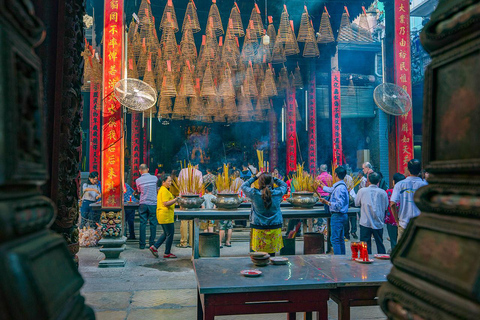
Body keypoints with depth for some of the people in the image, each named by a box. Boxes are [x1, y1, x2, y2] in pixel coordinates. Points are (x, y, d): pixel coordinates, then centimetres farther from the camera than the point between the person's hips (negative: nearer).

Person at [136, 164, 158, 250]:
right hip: (153, 204, -1)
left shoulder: (138, 180, -1)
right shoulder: (154, 178, -1)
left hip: (143, 204, 1)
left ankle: (142, 244, 7)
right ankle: (151, 243, 9)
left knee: (142, 224, 5)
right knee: (153, 224, 6)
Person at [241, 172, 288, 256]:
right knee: (272, 253, 11)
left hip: (258, 227, -1)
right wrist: (273, 178, 12)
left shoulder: (254, 193, -11)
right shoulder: (278, 193, -8)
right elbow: (284, 185, 15)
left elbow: (244, 186, 7)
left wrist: (255, 177, 10)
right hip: (275, 227, 1)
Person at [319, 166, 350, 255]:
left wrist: (327, 202, -23)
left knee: (334, 239, -8)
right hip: (342, 215, 10)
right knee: (340, 238, 16)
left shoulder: (339, 188, -20)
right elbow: (331, 190, 33)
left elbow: (339, 205, -25)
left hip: (337, 216, -10)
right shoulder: (342, 185, 12)